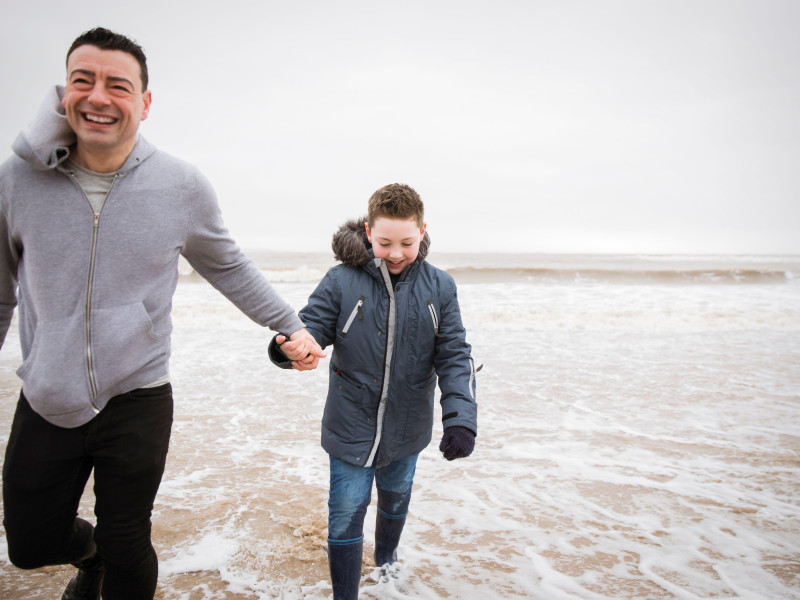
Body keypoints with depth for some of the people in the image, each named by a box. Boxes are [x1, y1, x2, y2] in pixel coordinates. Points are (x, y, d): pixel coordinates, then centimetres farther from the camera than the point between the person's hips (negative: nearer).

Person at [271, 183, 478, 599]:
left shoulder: (439, 287, -7)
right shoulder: (342, 281, -15)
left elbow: (454, 356, -8)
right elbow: (312, 329, -13)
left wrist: (461, 417, -20)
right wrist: (287, 345, -38)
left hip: (407, 429, 3)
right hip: (351, 428, -3)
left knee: (396, 499, 26)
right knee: (346, 516, 4)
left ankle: (386, 556, 56)